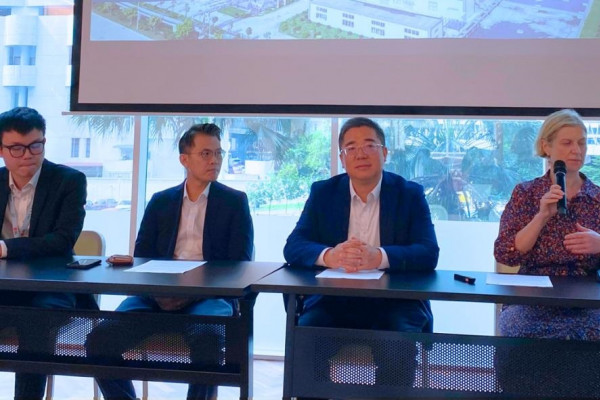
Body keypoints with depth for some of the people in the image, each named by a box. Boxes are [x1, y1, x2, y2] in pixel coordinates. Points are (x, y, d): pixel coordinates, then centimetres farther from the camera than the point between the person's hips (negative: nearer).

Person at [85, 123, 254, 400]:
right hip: (160, 294, 3)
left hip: (209, 295, -2)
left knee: (204, 338, -37)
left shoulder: (235, 202, 9)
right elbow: (141, 257, 12)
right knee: (100, 338, -22)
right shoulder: (160, 201, 17)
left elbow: (240, 263, 1)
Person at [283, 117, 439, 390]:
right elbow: (293, 247, -4)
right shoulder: (322, 192, 6)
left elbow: (429, 253, -10)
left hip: (394, 303, -1)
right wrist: (329, 256, -27)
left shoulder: (410, 194, 2)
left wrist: (379, 257, -30)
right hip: (333, 301, 1)